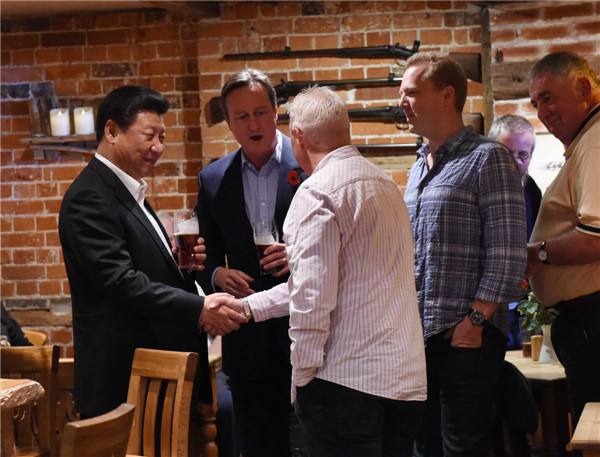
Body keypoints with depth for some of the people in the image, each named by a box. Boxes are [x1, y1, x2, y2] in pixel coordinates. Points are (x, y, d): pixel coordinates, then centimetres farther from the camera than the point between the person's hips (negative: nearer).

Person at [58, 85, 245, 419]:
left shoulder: (130, 192, 17)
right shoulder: (90, 198, -14)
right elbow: (120, 281, -23)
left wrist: (180, 263, 1)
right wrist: (198, 309, -26)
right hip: (125, 379, -10)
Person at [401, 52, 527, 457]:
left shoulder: (487, 158, -7)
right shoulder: (419, 169, 16)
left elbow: (507, 252, -14)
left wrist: (476, 320, -18)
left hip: (468, 336, -8)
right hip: (419, 333, 8)